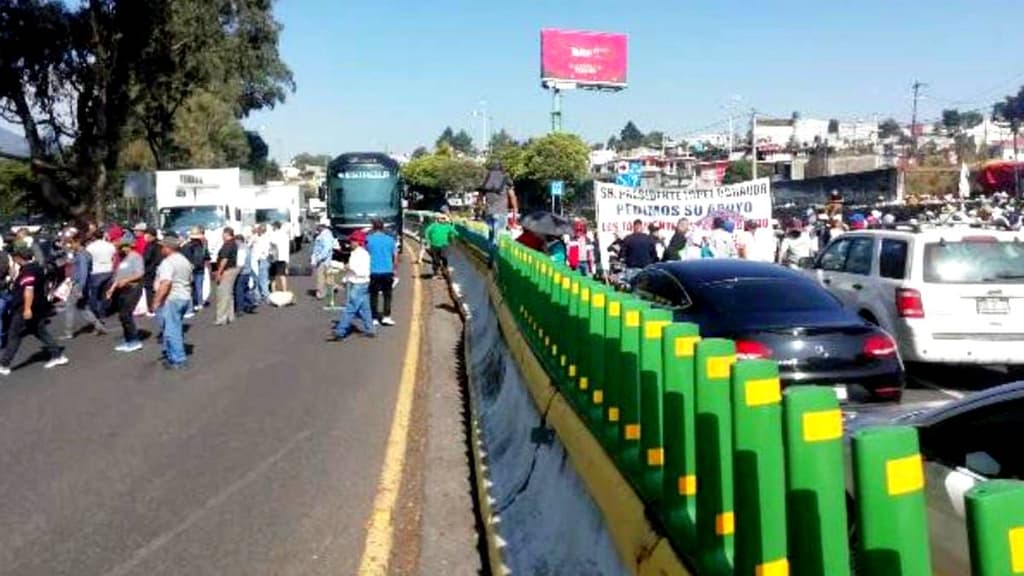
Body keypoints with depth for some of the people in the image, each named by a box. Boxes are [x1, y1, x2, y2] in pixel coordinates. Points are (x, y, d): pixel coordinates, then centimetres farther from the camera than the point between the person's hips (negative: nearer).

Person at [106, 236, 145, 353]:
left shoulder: (135, 257, -8)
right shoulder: (123, 258, 17)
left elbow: (140, 274, -17)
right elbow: (118, 275, 20)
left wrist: (126, 280, -25)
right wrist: (112, 288, 13)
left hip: (133, 289, -9)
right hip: (122, 290, 9)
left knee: (125, 315, -12)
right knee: (123, 316, 8)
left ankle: (135, 341, -5)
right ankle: (128, 341, 16)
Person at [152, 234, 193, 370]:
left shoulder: (168, 262, -15)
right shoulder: (185, 261, 15)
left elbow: (165, 283, -26)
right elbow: (190, 279, 23)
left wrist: (157, 300, -24)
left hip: (170, 299, -9)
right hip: (185, 297, 9)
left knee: (171, 330, -4)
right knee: (176, 328, 17)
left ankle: (178, 360, -4)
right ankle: (171, 355, 25)